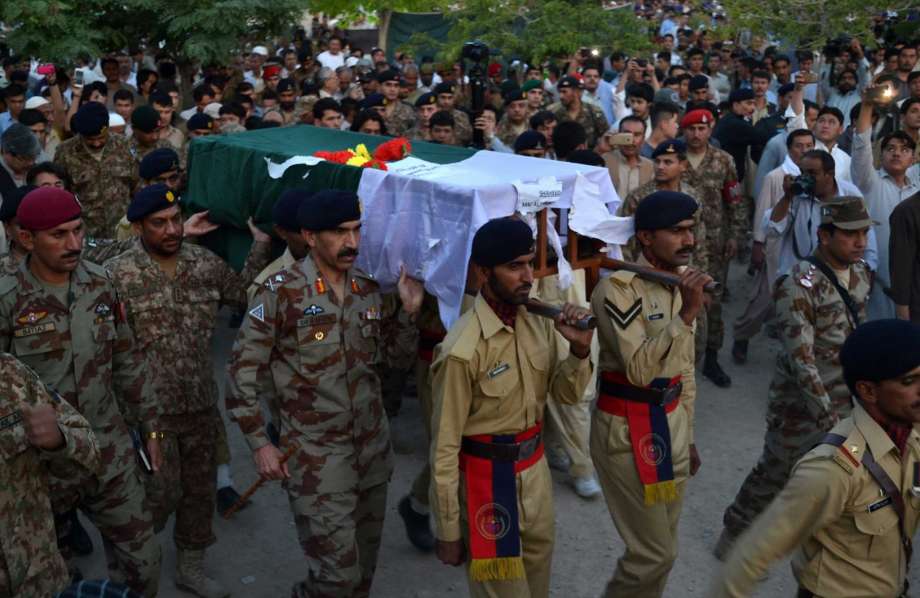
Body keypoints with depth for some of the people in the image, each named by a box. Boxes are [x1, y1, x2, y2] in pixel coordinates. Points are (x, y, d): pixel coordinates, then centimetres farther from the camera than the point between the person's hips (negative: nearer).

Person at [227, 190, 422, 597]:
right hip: (316, 455, -5)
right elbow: (242, 370, -8)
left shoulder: (368, 289, 4)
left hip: (373, 448, 6)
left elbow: (395, 360, 12)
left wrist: (409, 312, -4)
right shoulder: (281, 292, -13)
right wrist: (259, 444, -12)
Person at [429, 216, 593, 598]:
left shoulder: (540, 322, -5)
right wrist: (447, 531, -12)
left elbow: (567, 394, 3)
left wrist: (579, 349, -18)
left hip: (535, 467, 6)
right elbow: (445, 446, -18)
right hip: (487, 480, -6)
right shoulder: (463, 349, -25)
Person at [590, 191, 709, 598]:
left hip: (671, 421, 8)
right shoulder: (617, 288, -18)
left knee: (661, 546, 16)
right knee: (652, 553, -2)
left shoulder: (683, 280, 8)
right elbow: (639, 370, -28)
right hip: (627, 428, -7)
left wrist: (687, 434, 19)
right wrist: (686, 314, -33)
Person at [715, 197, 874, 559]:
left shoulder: (861, 274, 2)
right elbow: (801, 359, -26)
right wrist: (827, 416, -28)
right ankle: (736, 536, 28)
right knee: (776, 471, 7)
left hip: (847, 399, 7)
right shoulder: (799, 287, -22)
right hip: (800, 401, -6)